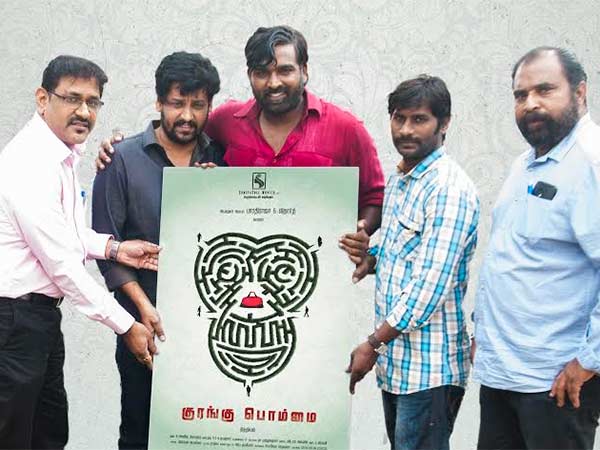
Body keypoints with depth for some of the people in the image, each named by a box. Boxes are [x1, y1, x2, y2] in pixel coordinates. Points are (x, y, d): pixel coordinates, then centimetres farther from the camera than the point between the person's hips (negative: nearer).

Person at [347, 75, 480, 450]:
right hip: (395, 358, 9)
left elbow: (430, 287, -22)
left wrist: (372, 345, -16)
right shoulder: (398, 181, 12)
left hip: (429, 366, -9)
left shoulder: (450, 189, -17)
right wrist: (371, 259, 1)